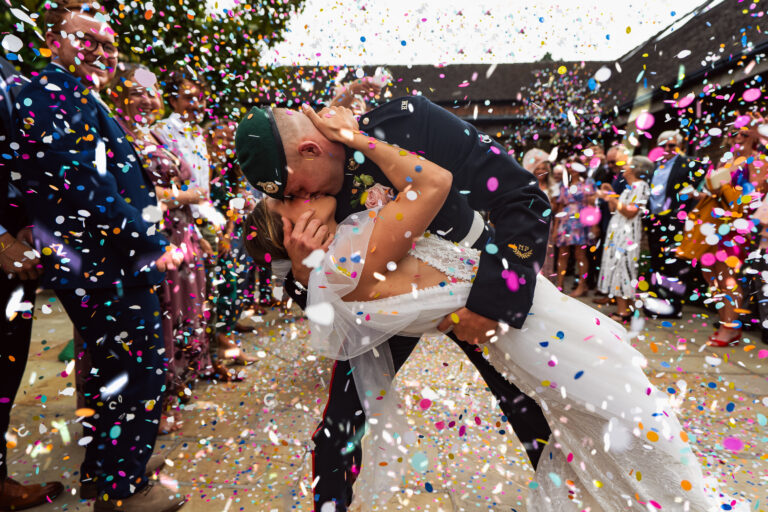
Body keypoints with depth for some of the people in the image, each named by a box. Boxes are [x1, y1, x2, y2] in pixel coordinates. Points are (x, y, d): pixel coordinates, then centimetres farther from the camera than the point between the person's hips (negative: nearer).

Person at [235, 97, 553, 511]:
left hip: (475, 288, -1)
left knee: (536, 419, 9)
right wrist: (304, 273, -29)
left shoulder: (412, 121, -27)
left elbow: (525, 200, -24)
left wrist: (494, 295, -31)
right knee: (337, 431, -2)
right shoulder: (311, 191, -14)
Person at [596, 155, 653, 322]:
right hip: (617, 233, 9)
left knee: (621, 266, -9)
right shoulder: (629, 186, 20)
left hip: (627, 235, -9)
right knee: (616, 266, 7)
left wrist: (612, 198, -19)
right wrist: (610, 194, 12)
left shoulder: (641, 186, -8)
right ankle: (621, 307, 12)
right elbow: (615, 209, 19)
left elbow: (631, 212, -18)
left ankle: (623, 311, -5)